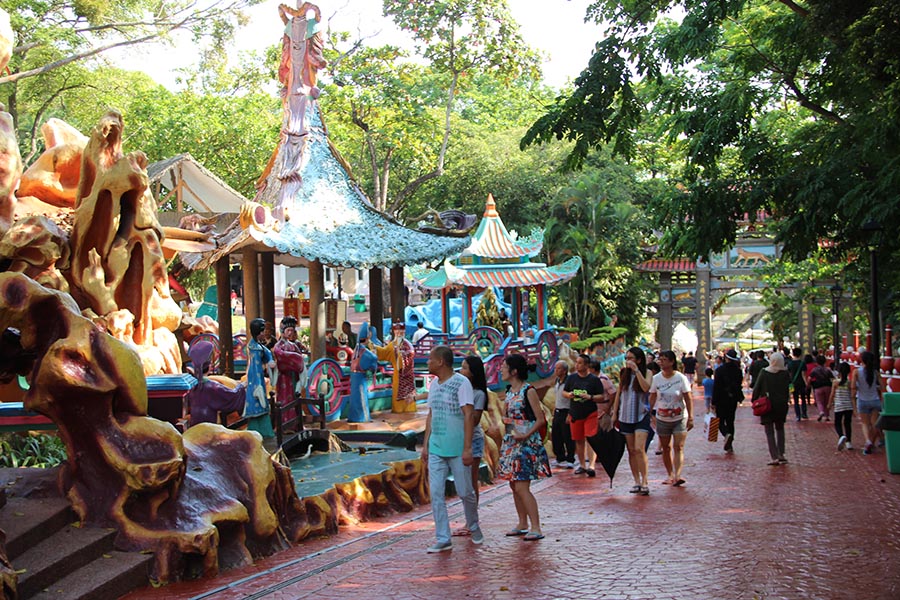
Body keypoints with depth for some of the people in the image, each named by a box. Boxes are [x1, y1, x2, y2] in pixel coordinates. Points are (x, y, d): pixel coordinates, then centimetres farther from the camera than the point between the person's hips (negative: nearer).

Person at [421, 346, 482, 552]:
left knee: (465, 492, 4)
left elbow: (468, 416, -13)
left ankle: (473, 527, 29)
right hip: (435, 448, 6)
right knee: (436, 494, 1)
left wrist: (467, 448, -17)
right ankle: (443, 539, 6)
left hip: (457, 449, -6)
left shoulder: (461, 383, -9)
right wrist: (425, 444, 13)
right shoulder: (434, 384, 12)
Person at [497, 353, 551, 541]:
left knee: (522, 487, -11)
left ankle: (536, 528, -6)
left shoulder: (528, 391, -13)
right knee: (514, 486, 11)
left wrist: (526, 435, -23)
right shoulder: (509, 391, 10)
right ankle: (522, 524, 22)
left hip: (526, 443, -8)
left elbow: (540, 419, -14)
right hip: (511, 442, 8)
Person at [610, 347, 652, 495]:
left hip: (641, 415, -4)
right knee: (631, 451, 6)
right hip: (625, 416, 4)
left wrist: (636, 370, -21)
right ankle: (637, 482, 12)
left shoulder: (646, 372, -1)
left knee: (639, 449, -15)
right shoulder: (623, 374, 9)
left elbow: (646, 388, -20)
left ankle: (644, 482, -9)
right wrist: (614, 414, 11)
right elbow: (618, 394, 14)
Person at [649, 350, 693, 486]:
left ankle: (677, 475, -21)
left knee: (678, 447, -12)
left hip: (679, 418, -3)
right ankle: (670, 475, 18)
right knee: (665, 448, 8)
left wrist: (690, 417, -10)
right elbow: (652, 398, 6)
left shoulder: (681, 378, -9)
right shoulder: (656, 379, -1)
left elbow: (688, 399, -7)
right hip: (662, 419, 3)